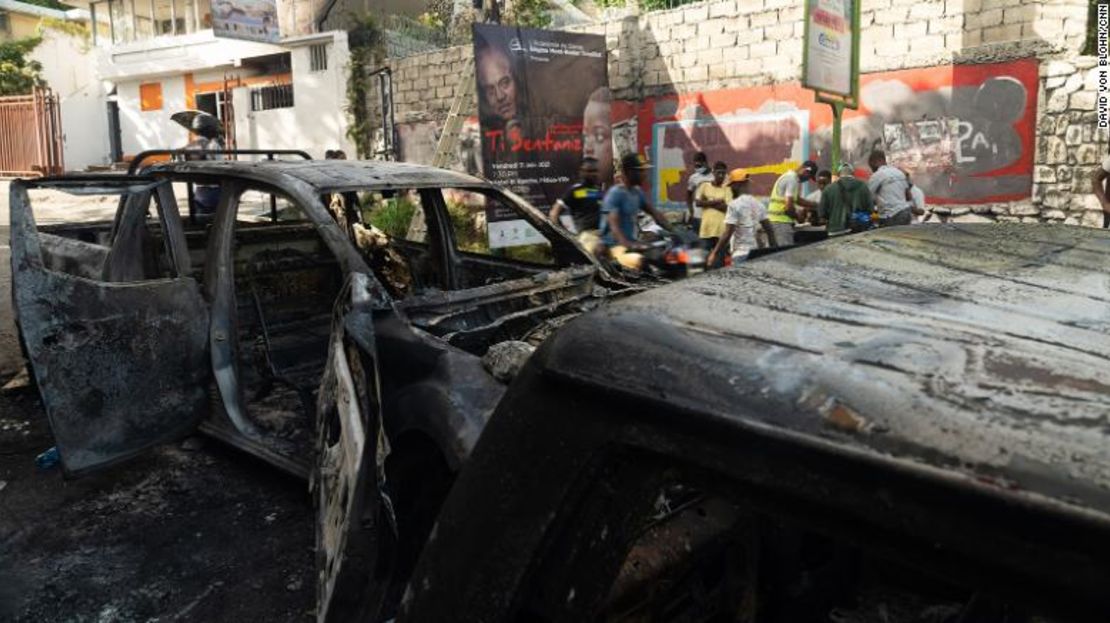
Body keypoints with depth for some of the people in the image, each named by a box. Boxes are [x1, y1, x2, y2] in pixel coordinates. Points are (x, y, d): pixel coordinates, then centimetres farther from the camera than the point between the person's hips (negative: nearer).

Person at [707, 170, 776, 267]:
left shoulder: (734, 204, -12)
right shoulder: (758, 204, 11)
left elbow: (727, 233, -17)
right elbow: (770, 229, 11)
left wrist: (714, 253, -13)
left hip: (740, 253, -8)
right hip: (755, 252, 8)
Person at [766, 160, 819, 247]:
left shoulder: (790, 176, 17)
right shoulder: (793, 180, -14)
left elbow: (797, 200, 30)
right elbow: (788, 206, -21)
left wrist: (815, 205, 28)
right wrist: (798, 217, -4)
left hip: (776, 220, 10)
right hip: (781, 221, -10)